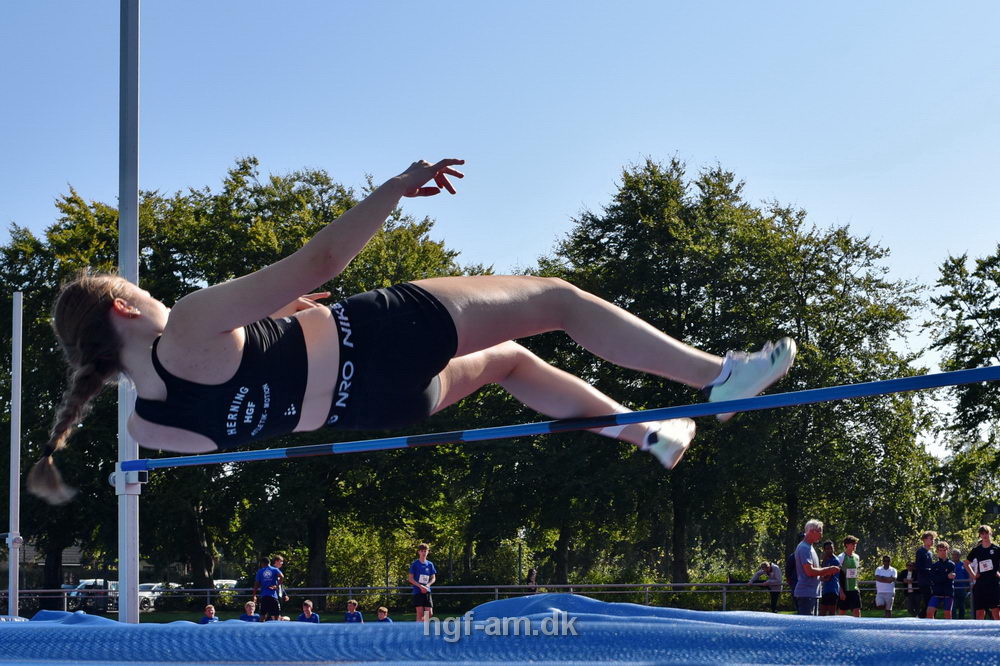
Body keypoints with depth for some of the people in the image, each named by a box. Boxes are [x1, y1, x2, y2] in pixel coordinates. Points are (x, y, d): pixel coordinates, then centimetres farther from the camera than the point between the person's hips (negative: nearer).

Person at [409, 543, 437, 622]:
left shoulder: (430, 564, 11)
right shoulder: (415, 564, -1)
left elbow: (433, 578, 14)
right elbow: (410, 578, -3)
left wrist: (427, 585, -6)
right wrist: (420, 586, -14)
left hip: (427, 591, 4)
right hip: (418, 591, -4)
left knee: (430, 613, -1)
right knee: (420, 614, -9)